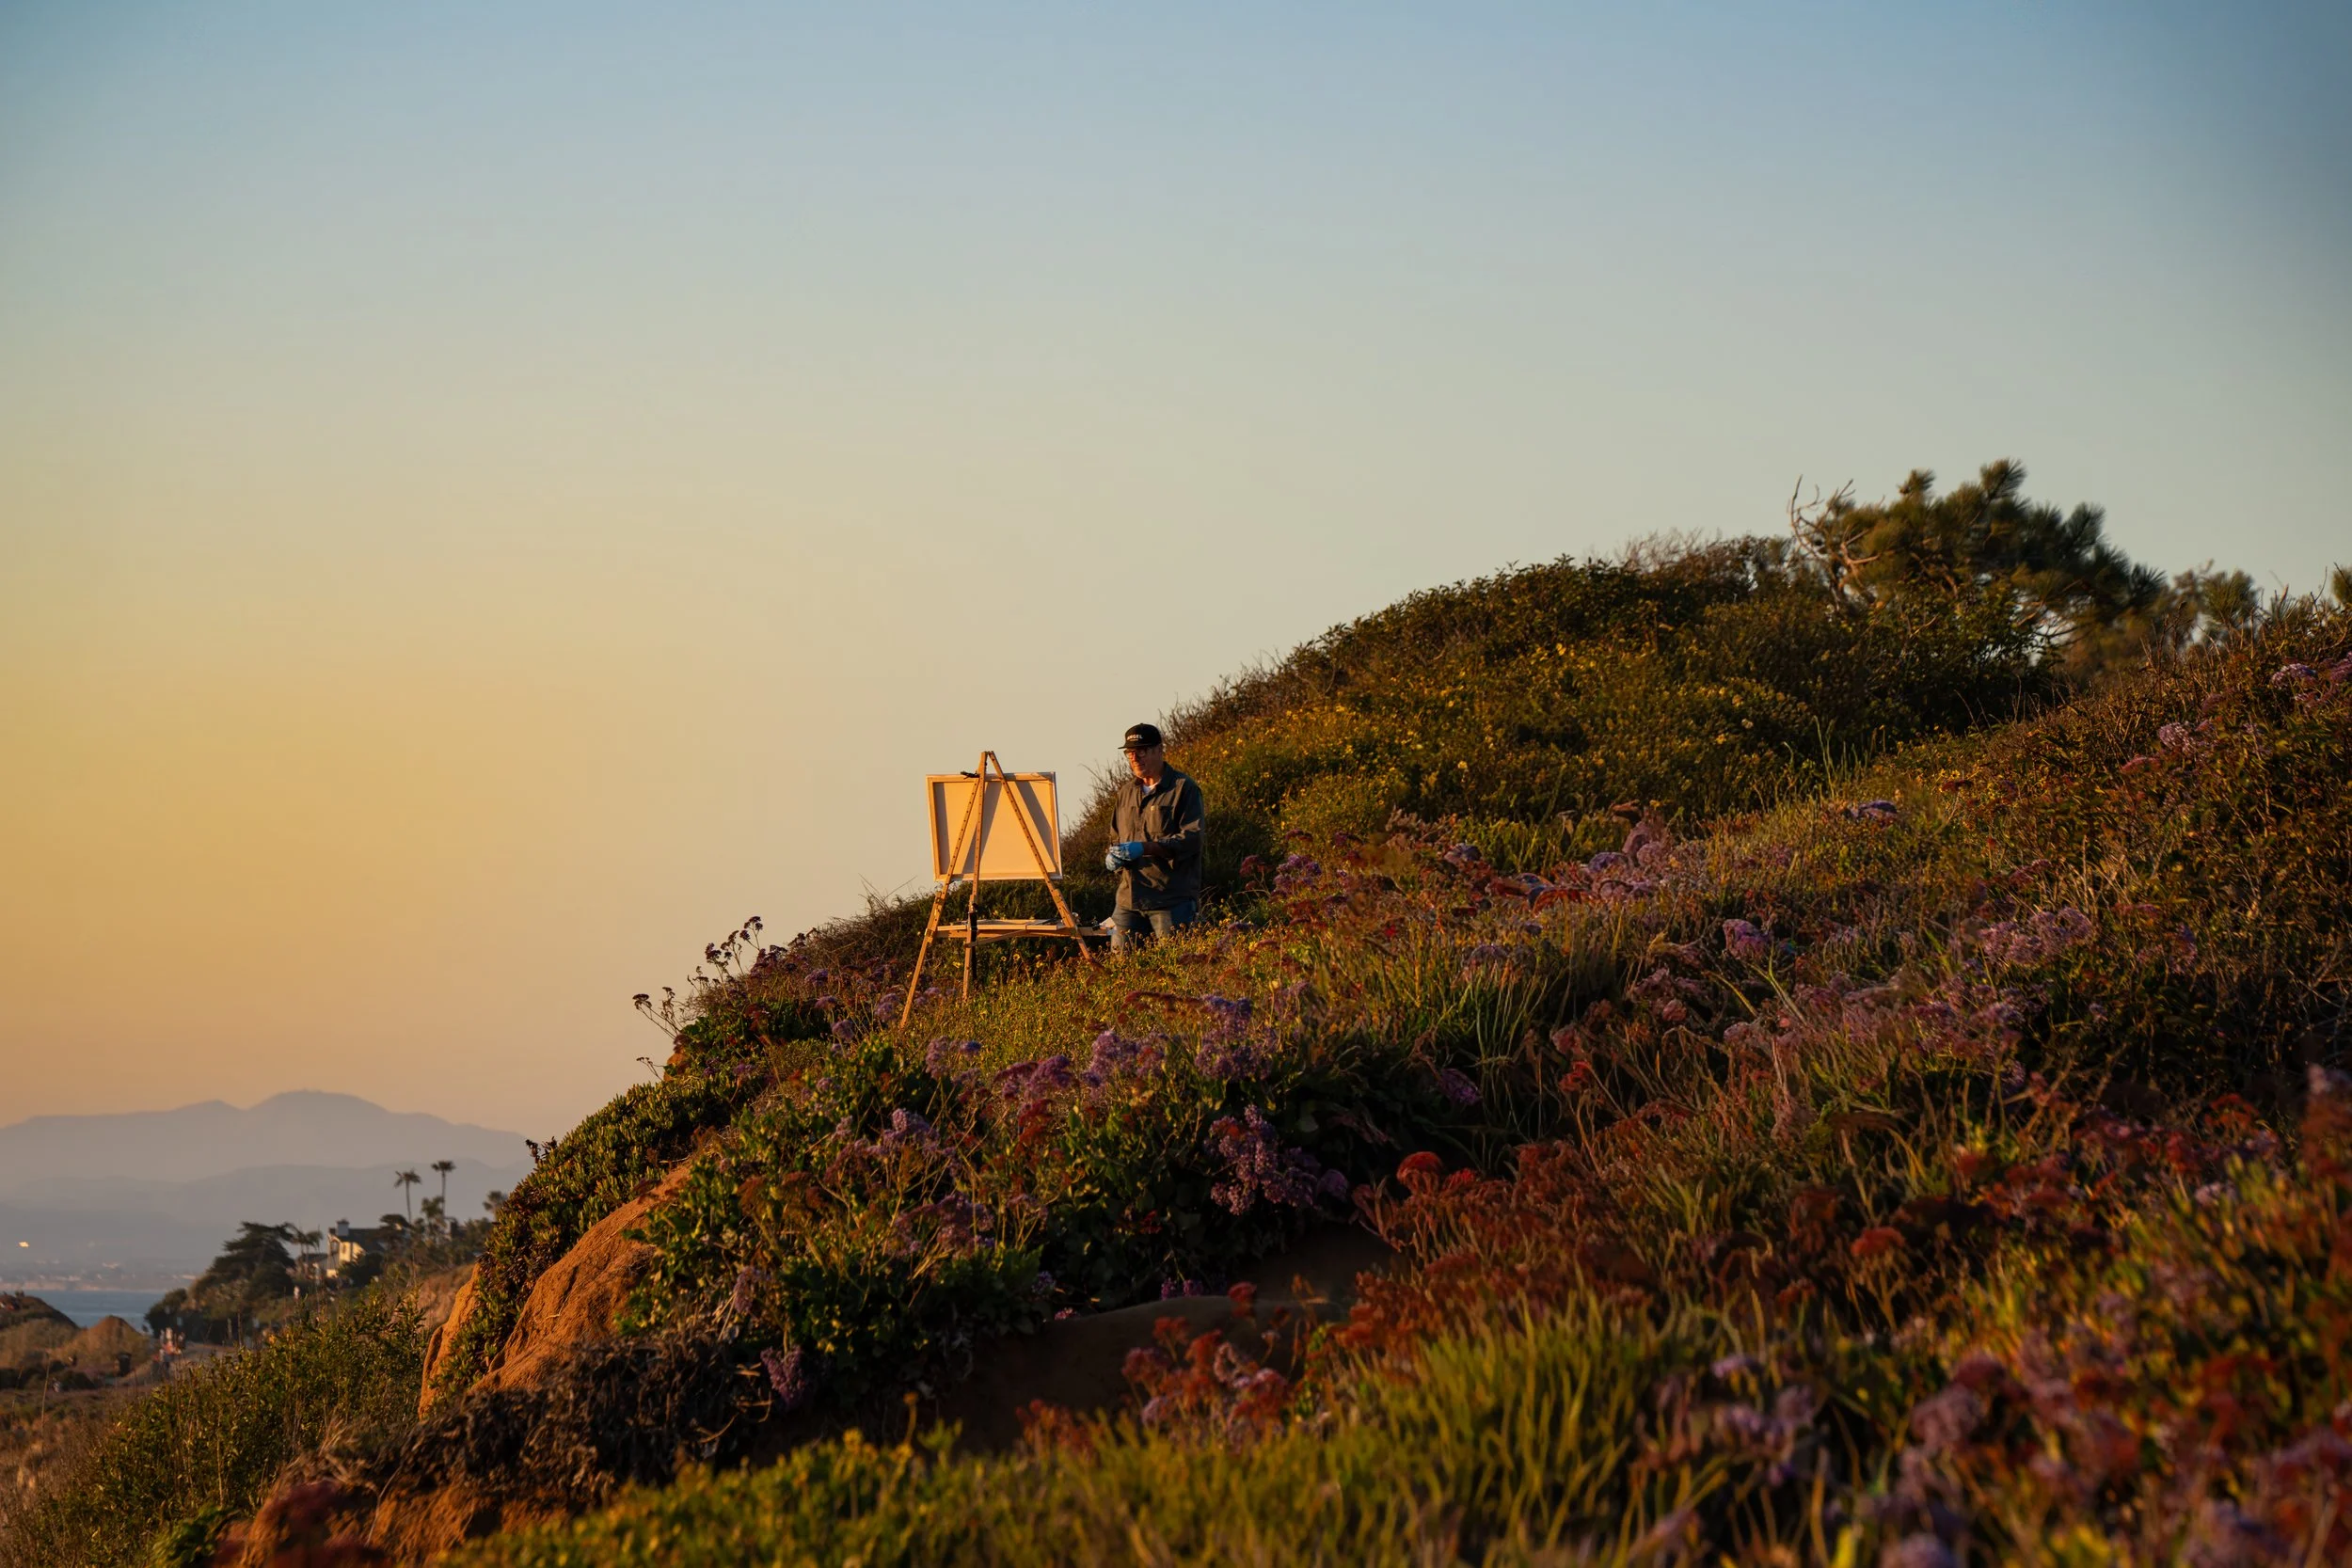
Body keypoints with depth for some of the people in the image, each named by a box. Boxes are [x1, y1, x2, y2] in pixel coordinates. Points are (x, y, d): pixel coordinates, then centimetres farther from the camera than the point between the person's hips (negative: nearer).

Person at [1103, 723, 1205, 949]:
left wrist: (1144, 848, -22)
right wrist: (1112, 857, 5)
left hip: (1171, 900, -6)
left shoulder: (1184, 788, -3)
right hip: (1129, 898, 6)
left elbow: (1192, 838, -13)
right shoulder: (1127, 791, 19)